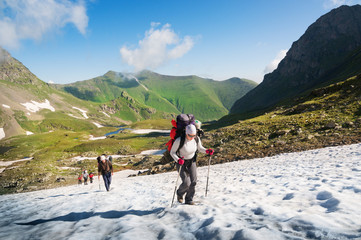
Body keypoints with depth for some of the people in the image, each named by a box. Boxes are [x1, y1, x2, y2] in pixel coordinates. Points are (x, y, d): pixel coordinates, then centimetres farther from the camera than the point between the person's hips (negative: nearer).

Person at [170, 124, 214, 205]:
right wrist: (178, 160, -35)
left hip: (192, 162, 4)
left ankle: (189, 200, 16)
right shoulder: (179, 140, -27)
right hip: (181, 162, -4)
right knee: (186, 183, -12)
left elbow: (200, 148, 5)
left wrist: (207, 151, -15)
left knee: (193, 181, -5)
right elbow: (172, 152, -18)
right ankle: (179, 193, 22)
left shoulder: (197, 139, -15)